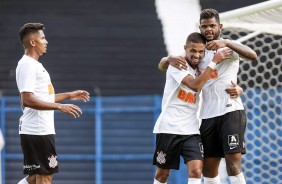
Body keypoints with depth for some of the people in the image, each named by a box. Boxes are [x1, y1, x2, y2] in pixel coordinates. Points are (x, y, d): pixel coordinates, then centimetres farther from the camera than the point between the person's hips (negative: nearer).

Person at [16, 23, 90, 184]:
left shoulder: (34, 65, 18)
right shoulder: (27, 65, -14)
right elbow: (28, 100, -23)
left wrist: (69, 96, 23)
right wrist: (60, 107, -25)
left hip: (42, 129, 10)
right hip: (38, 130, -10)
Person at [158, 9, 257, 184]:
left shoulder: (230, 46, 4)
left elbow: (253, 55, -16)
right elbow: (162, 66, 17)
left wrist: (226, 43, -29)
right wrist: (171, 60, -8)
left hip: (230, 111, -5)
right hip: (207, 116, 5)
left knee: (233, 161, -16)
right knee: (208, 168, 5)